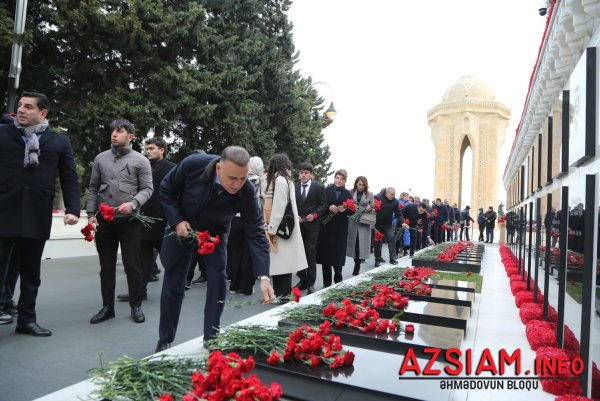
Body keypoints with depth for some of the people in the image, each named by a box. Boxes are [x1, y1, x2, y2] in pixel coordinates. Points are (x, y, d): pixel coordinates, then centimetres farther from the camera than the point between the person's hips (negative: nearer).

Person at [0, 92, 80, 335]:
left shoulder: (60, 142, 9)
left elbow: (70, 179, 5)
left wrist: (72, 209, -5)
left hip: (36, 217, 1)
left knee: (31, 273, 11)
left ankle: (26, 319, 24)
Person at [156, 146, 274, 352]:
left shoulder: (247, 191, -31)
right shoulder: (193, 164, -32)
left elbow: (255, 232, -28)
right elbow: (166, 189, -13)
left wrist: (263, 276, -36)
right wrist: (176, 221, -23)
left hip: (215, 232, 0)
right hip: (182, 226, 0)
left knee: (218, 280, -10)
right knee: (173, 285, 4)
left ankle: (211, 338, 10)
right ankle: (165, 340, 23)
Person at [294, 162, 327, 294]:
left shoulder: (319, 187, 0)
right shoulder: (294, 186, 7)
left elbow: (323, 205, -1)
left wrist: (314, 215, -15)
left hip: (312, 224, -3)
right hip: (297, 224, 3)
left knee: (311, 252, -2)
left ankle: (311, 283, 7)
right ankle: (302, 280, 18)